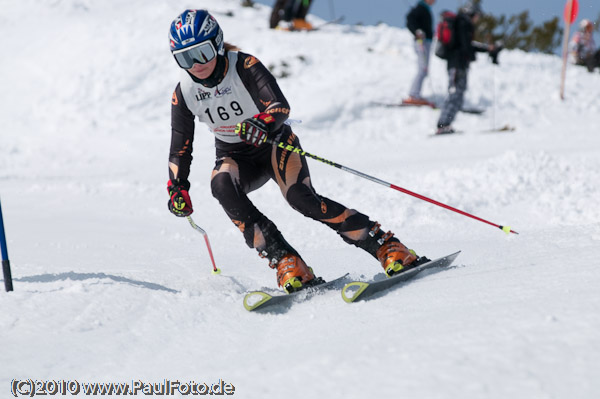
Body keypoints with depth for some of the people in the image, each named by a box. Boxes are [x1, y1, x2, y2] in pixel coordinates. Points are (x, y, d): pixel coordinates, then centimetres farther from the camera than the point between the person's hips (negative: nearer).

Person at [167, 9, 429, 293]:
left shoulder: (244, 66, -22)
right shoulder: (184, 93, -10)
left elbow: (281, 106, -35)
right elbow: (180, 148, 0)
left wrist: (263, 123, -56)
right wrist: (177, 188, -12)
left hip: (274, 142, -3)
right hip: (235, 156, 3)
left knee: (301, 198, -28)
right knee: (221, 184, -31)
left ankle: (388, 247, -20)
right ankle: (285, 261, -31)